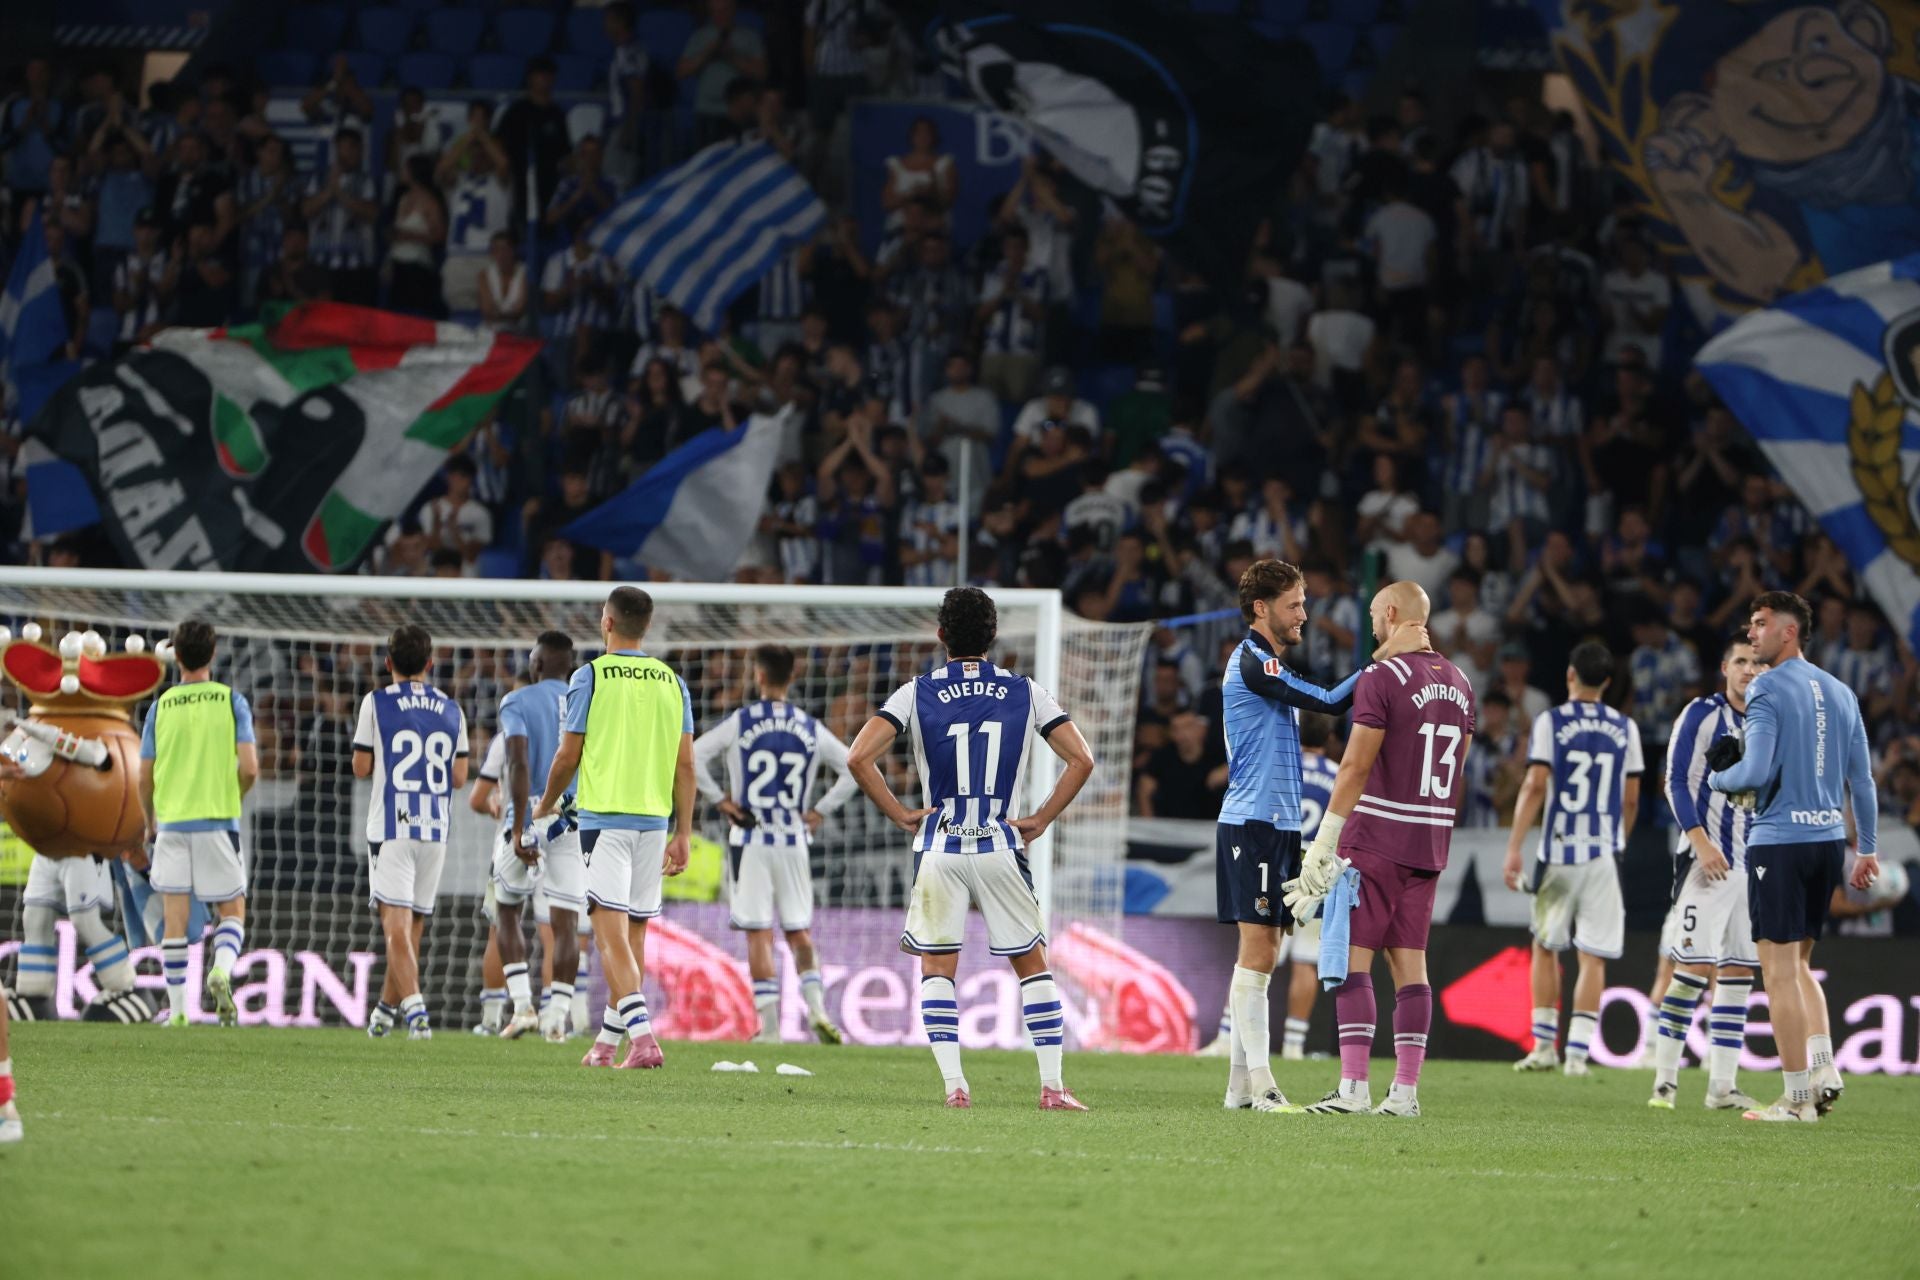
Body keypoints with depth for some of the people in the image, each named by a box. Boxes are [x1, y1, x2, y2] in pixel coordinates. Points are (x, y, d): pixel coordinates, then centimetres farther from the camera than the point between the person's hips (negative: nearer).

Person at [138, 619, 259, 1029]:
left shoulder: (161, 706, 3)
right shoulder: (232, 701, -3)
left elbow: (144, 778, 5)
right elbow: (250, 768, -9)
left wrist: (150, 821, 23)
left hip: (171, 823, 1)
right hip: (218, 822, -1)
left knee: (174, 919, 4)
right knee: (231, 911, 10)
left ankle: (177, 1010, 2)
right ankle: (222, 971, -18)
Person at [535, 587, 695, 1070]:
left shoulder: (591, 677, -4)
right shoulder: (672, 682, 9)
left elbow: (568, 756, -1)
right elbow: (685, 764, 6)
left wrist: (544, 807, 17)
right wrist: (683, 833, 11)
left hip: (604, 814, -5)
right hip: (654, 819, 5)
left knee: (612, 934, -10)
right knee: (634, 935, 13)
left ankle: (641, 1035, -26)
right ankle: (608, 1041, 20)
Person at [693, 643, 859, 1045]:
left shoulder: (739, 723, -5)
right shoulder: (811, 730, 4)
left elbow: (693, 758, -12)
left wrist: (720, 800, -3)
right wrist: (820, 810, 10)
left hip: (750, 841, -3)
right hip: (794, 842, 3)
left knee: (759, 934, -1)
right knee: (799, 932, 14)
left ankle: (769, 1025, -5)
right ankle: (816, 1008, -2)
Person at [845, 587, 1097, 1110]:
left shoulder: (918, 693, -1)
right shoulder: (1025, 693, 2)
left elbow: (859, 757, -10)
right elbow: (1081, 760, -2)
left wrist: (900, 814, 0)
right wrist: (1041, 820, 4)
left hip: (939, 850, -1)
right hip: (1002, 847, 1)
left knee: (937, 969, 8)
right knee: (1032, 965, 10)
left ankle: (954, 1085, -4)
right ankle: (1053, 1086, 3)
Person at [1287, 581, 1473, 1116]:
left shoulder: (1383, 678, -13)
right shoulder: (1459, 685, 11)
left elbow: (1356, 768, -15)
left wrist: (1323, 845, -11)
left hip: (1374, 839, -7)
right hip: (1430, 844, 7)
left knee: (1353, 958, -4)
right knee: (1409, 962, 8)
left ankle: (1354, 1087, -10)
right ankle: (1405, 1090, 5)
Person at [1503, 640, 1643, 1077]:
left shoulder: (1551, 722, -3)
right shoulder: (1625, 729, 6)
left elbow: (1535, 786, -11)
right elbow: (1630, 801, 8)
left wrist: (1514, 846, -11)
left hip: (1558, 851, -1)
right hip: (1603, 853, 1)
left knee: (1546, 947, 15)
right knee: (1593, 957, 2)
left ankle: (1543, 1046, 15)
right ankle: (1577, 1052, -6)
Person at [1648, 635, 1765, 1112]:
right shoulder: (1701, 714, -4)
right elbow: (1676, 782, -9)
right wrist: (1700, 841, -19)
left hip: (1753, 864, 6)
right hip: (1707, 859, -6)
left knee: (1738, 974, 4)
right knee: (1694, 967, -13)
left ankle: (1722, 1086, 7)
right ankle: (1665, 1079, -8)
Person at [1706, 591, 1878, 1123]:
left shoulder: (1767, 690, -9)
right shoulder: (1840, 693, 12)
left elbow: (1755, 771, -18)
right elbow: (1862, 778, 14)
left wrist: (1718, 780, 3)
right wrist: (1869, 848, 19)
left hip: (1779, 840, -7)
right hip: (1829, 838, 7)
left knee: (1780, 970, -2)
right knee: (1799, 965, 19)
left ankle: (1798, 1097, -4)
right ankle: (1824, 1070, 4)